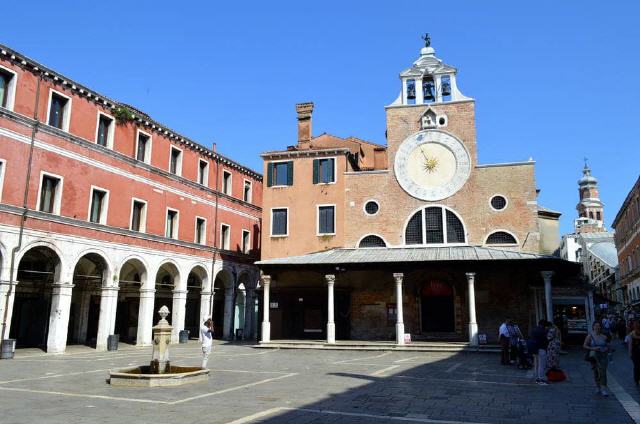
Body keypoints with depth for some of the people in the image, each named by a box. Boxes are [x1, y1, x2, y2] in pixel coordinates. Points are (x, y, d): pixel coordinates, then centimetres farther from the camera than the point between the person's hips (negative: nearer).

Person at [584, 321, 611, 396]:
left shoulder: (604, 337, 6)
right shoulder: (590, 336, 0)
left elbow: (608, 346, 17)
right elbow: (584, 346, -2)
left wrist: (606, 349, -6)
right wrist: (593, 349, -16)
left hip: (603, 356, 0)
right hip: (594, 356, 0)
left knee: (602, 372, -11)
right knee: (596, 372, 7)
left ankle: (604, 389, -11)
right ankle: (598, 388, 23)